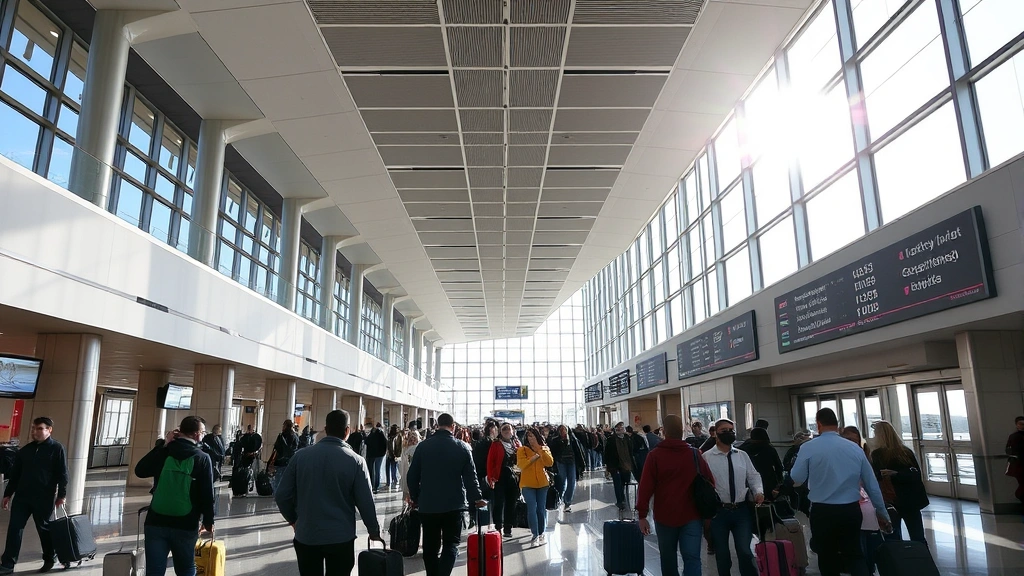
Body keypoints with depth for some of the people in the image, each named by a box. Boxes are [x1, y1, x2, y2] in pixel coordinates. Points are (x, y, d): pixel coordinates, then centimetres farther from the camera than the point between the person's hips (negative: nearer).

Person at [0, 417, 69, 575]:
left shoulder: (57, 448, -6)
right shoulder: (26, 449, 9)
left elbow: (62, 474, -8)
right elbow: (15, 473, 15)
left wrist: (61, 495, -12)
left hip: (44, 498, -4)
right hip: (22, 496, 4)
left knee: (44, 528, 8)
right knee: (14, 528, -2)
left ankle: (49, 559, 26)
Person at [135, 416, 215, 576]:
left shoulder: (164, 452, -1)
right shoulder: (203, 458, -7)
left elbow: (140, 470, 14)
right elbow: (207, 494, -7)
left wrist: (163, 445, 11)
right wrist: (208, 522, 4)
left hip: (156, 521, 2)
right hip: (186, 524, -2)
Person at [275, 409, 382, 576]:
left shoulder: (300, 456, -5)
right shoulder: (356, 461, -10)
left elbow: (282, 495, -2)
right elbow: (366, 502, -10)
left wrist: (293, 519, 17)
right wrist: (374, 531, 7)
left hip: (306, 536, 2)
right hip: (341, 537, -1)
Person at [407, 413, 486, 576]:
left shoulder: (423, 446, 0)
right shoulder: (462, 447, -3)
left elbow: (413, 475, 3)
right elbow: (470, 476, -2)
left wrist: (415, 498, 16)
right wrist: (477, 498, 10)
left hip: (427, 504, 2)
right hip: (453, 504, -1)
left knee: (430, 546, 13)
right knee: (451, 543, 6)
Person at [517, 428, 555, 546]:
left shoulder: (545, 449, 6)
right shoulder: (522, 449, -2)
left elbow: (550, 463, -9)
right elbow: (521, 465, -14)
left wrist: (540, 450, -16)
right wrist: (534, 457, -15)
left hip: (542, 483, 3)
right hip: (528, 484, -3)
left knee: (541, 509, 6)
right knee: (532, 509, -10)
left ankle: (541, 533, 20)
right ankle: (535, 535, -5)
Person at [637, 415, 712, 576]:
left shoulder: (654, 455, -8)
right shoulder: (694, 454, -2)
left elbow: (645, 487, -11)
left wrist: (642, 515, -5)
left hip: (665, 515, -1)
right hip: (692, 516, 1)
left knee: (668, 558, 17)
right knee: (692, 557, 0)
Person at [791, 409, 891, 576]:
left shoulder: (808, 448, -9)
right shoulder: (855, 448, 0)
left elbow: (797, 478, -3)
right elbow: (872, 484, 7)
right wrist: (882, 514, 18)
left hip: (822, 512, -2)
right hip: (851, 511, 3)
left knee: (827, 557, 14)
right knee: (854, 554, 17)